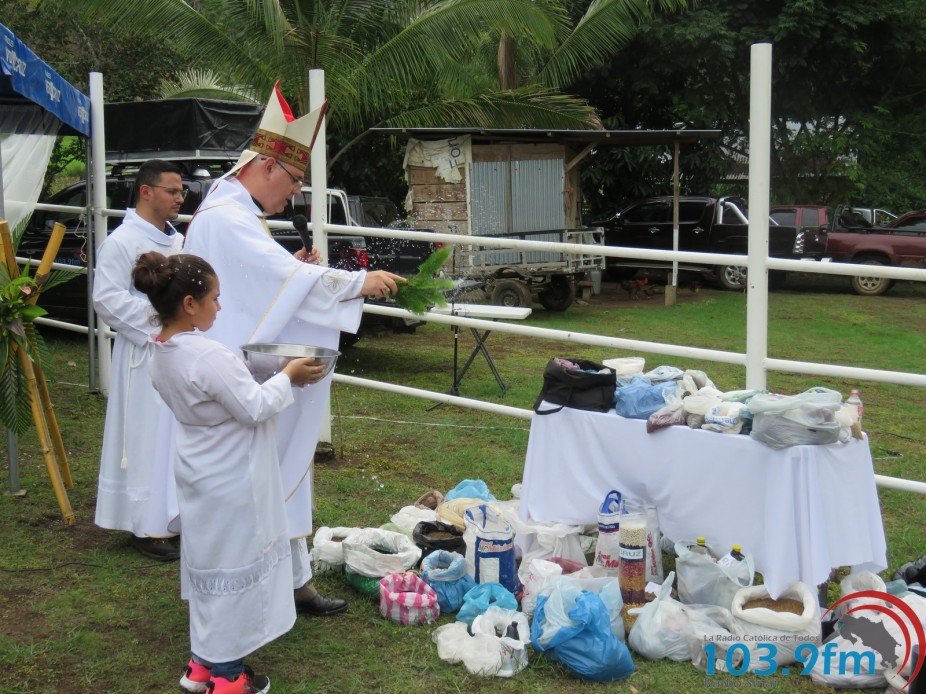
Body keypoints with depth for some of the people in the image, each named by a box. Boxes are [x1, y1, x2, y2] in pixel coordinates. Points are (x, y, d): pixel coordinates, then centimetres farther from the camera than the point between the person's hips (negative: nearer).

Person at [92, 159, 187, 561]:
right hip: (145, 356, -8)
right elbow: (107, 299, -16)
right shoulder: (122, 242, -11)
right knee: (148, 440, -3)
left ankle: (176, 516, 25)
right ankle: (146, 526, 6)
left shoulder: (178, 240, 13)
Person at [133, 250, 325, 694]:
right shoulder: (209, 357, -29)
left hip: (201, 475, 9)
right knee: (232, 567, 5)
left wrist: (273, 378, 8)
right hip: (231, 482, -9)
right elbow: (255, 408, -22)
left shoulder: (162, 352, 0)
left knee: (208, 565, 20)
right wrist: (287, 378, -8)